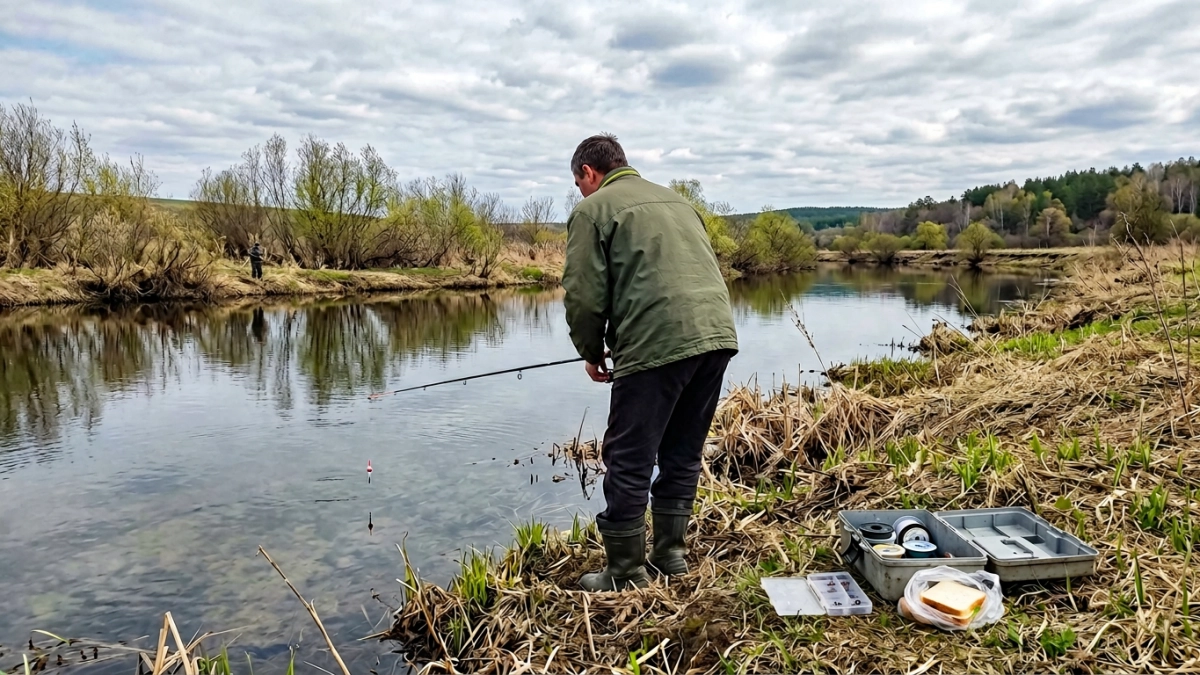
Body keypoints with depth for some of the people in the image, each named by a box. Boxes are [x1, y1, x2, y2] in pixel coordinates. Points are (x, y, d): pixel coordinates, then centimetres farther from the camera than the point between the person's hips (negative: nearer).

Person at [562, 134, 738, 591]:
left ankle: (625, 574, 12)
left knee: (629, 462, 4)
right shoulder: (677, 201, 27)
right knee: (683, 454, 19)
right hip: (718, 334, 8)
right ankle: (671, 553, 28)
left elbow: (584, 296, -3)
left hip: (656, 345, -7)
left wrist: (592, 353, 12)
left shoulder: (593, 210, 5)